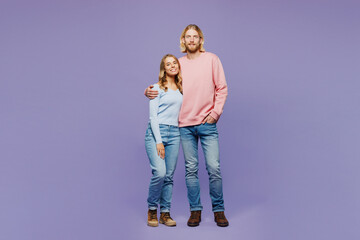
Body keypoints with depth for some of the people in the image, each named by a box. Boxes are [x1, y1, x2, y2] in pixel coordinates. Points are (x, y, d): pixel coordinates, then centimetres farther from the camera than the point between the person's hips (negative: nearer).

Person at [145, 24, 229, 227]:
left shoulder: (211, 59, 4)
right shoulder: (179, 63, 10)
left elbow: (222, 88, 3)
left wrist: (215, 113, -6)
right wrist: (150, 92, -4)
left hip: (207, 124, -2)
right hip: (185, 125, 2)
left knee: (214, 167, -4)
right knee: (191, 169, 6)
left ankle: (219, 210, 11)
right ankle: (195, 210, 17)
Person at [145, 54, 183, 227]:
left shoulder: (181, 89, 16)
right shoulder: (157, 88, 1)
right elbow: (153, 116, -5)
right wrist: (158, 141, -13)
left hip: (174, 134, 5)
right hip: (156, 132, -5)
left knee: (169, 175, 3)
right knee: (160, 172, -17)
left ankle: (165, 213, 13)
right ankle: (152, 209, 4)